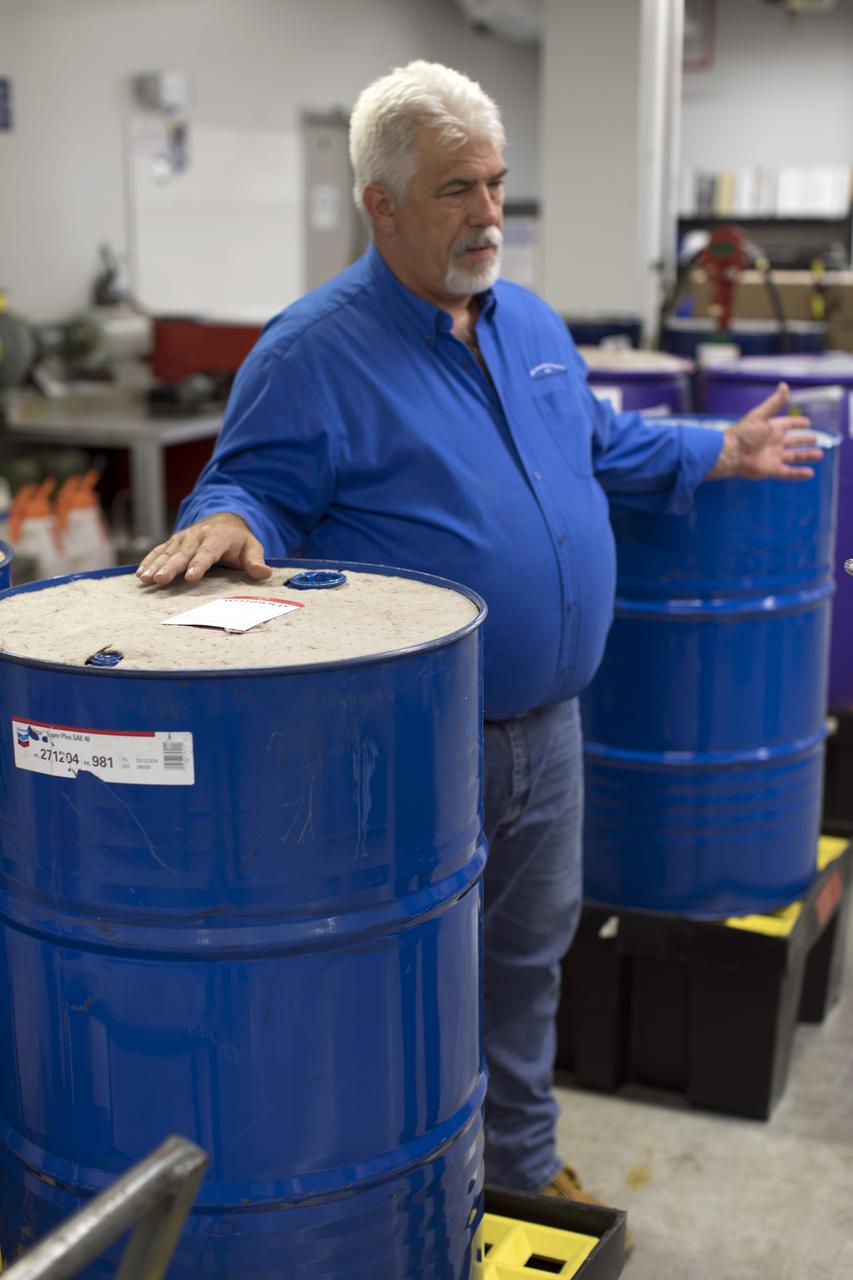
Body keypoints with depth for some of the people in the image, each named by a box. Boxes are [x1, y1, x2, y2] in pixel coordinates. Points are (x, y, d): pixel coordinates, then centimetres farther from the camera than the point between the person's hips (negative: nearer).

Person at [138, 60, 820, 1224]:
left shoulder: (531, 323, 10)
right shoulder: (313, 350, -13)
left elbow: (602, 446, 23)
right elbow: (256, 488, -13)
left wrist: (721, 455, 22)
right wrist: (228, 522, -35)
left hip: (548, 724, 7)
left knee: (530, 954, 22)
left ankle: (523, 1161, 43)